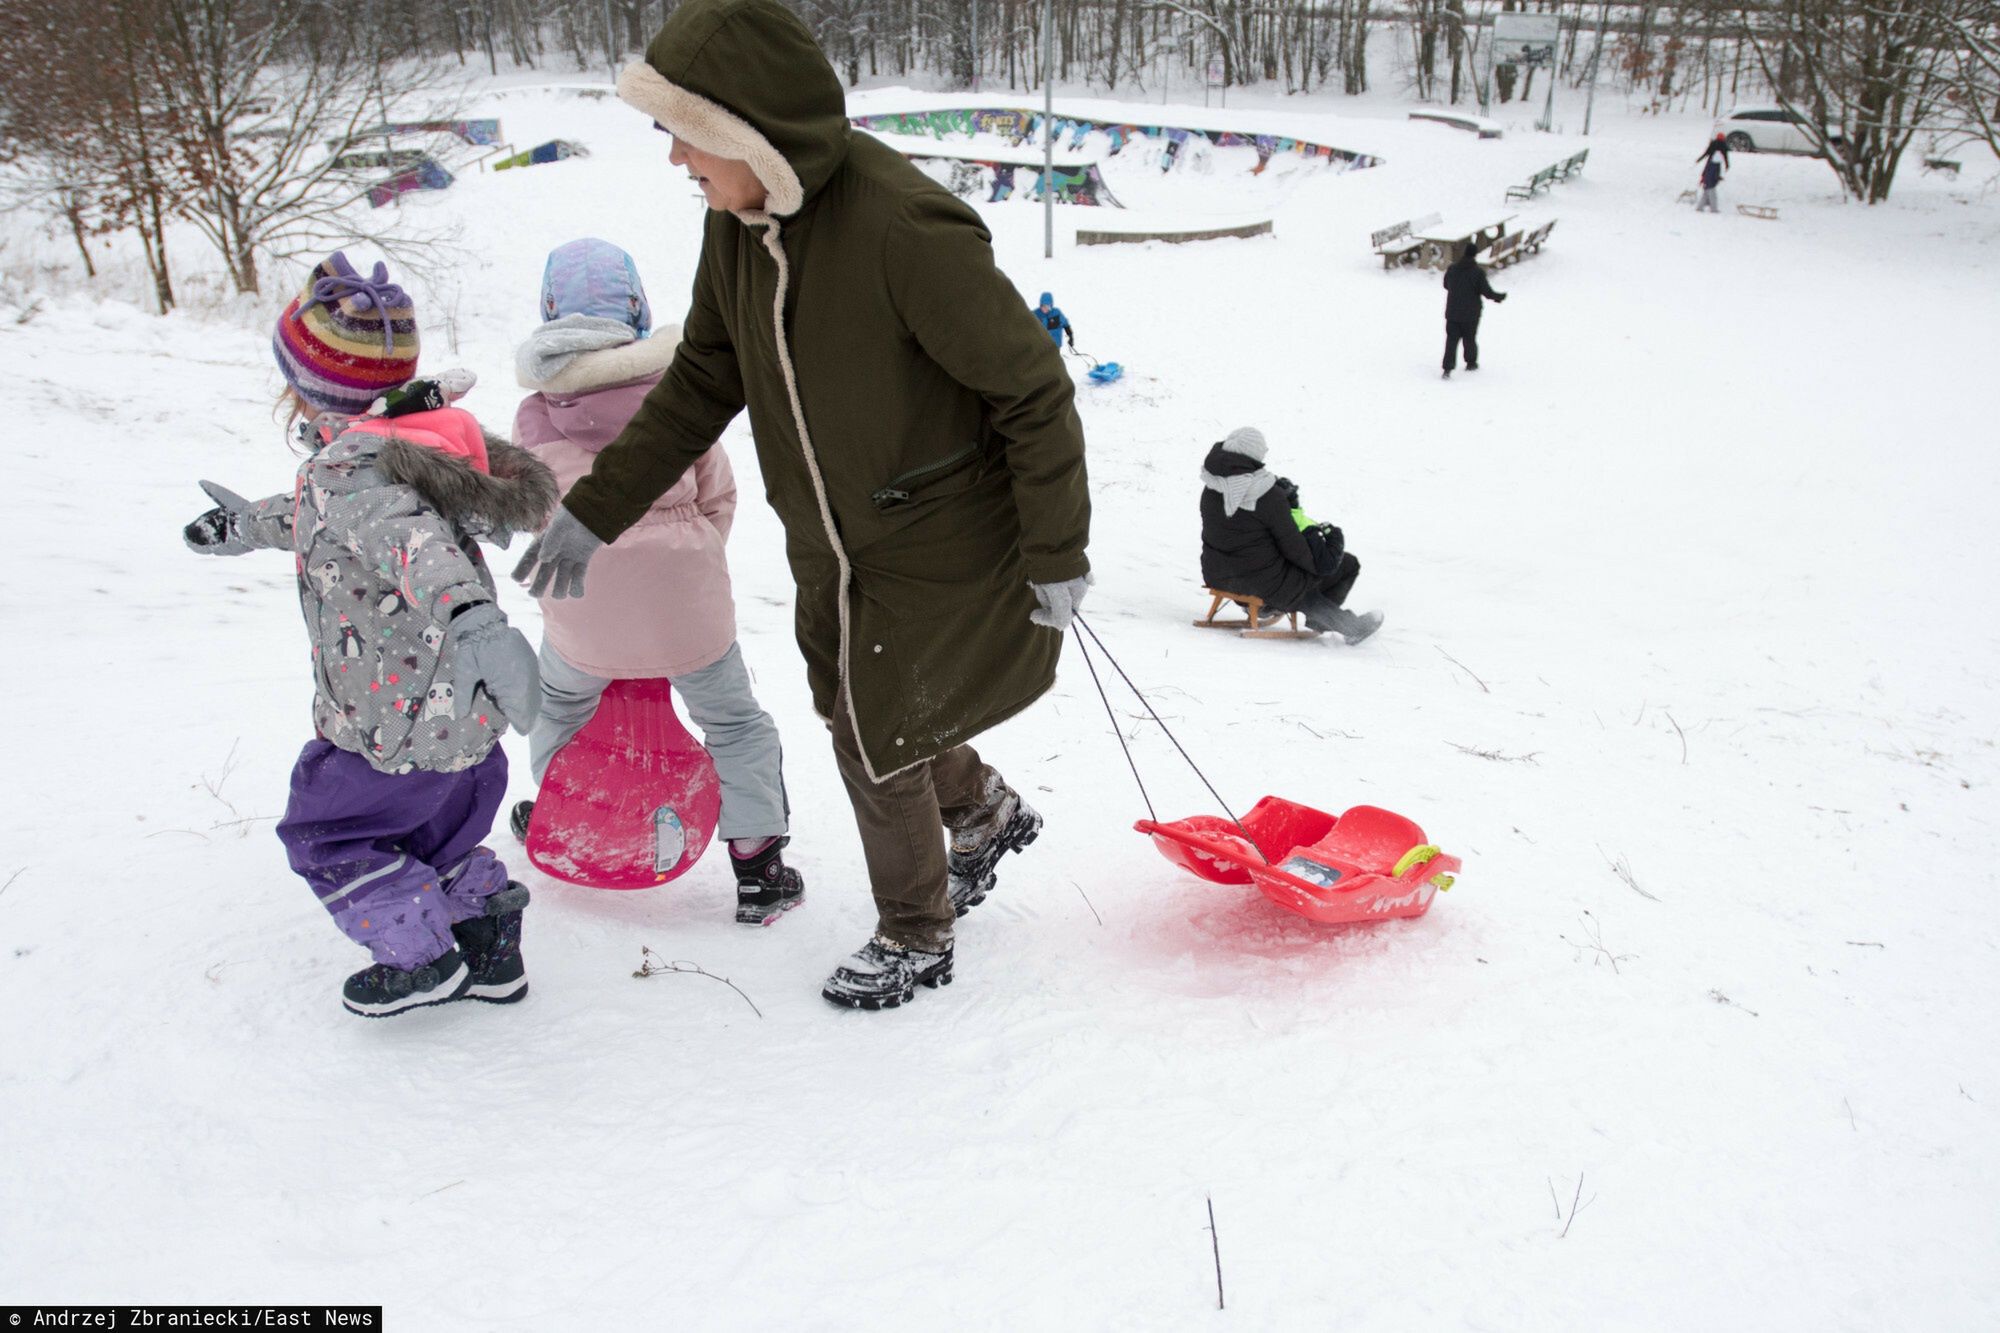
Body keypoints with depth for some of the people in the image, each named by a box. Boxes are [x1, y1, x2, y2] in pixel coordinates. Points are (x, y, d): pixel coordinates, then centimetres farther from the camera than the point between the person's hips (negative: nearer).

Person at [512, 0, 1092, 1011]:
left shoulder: (902, 227, -30)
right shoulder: (737, 223, -5)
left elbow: (1034, 392, -23)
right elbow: (700, 386, 6)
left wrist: (1055, 558, -17)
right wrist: (594, 509, 3)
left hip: (938, 546, -7)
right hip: (830, 549, 8)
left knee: (875, 745, 3)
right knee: (859, 715, 21)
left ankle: (914, 938, 31)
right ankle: (986, 814, 51)